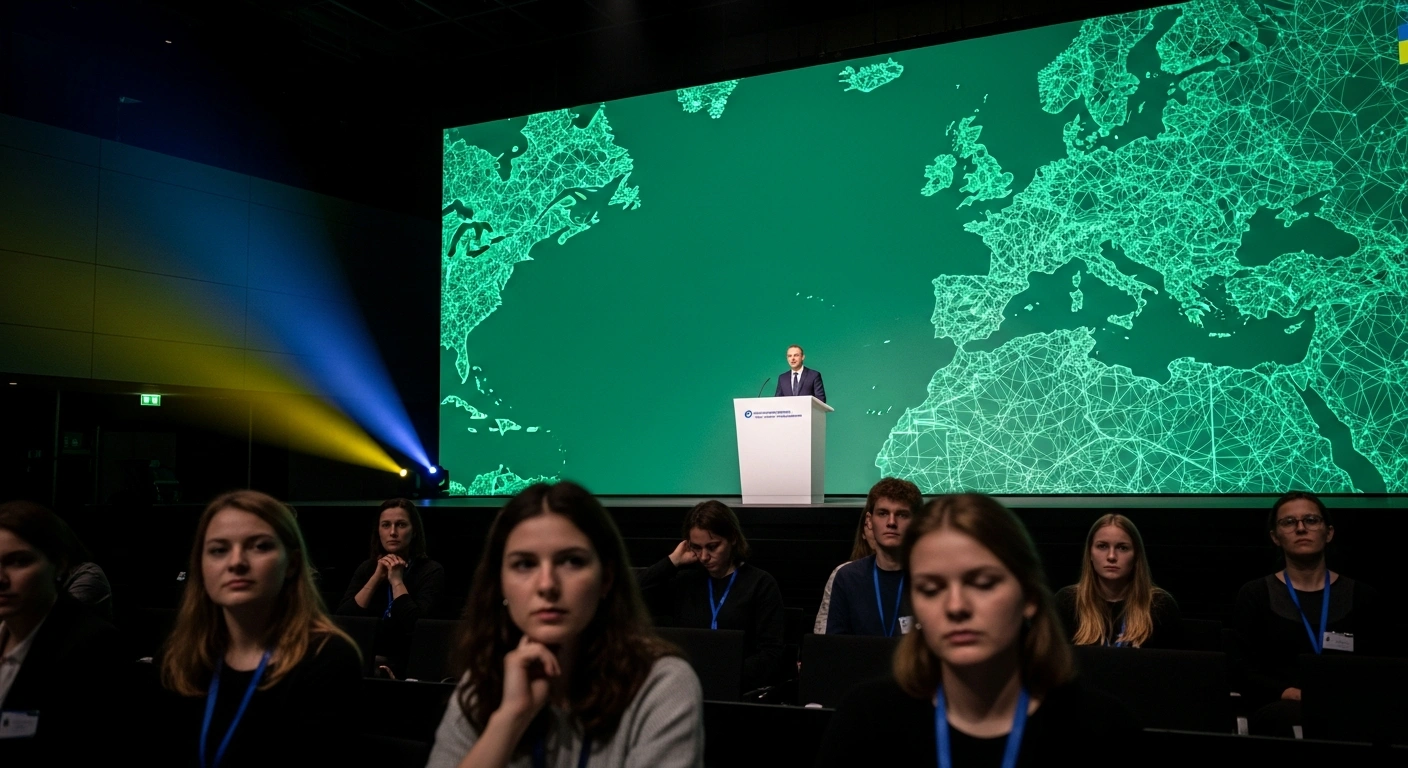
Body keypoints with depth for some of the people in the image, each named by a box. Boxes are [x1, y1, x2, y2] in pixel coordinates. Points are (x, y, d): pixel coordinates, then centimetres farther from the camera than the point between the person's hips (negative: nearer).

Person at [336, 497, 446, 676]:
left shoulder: (431, 571, -5)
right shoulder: (368, 568, 9)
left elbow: (416, 627, -19)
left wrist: (397, 580, -12)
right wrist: (376, 578, -10)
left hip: (407, 664, -4)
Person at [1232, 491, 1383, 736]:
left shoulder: (1362, 597, 14)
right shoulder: (1255, 594, 8)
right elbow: (1241, 670, 0)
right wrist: (1290, 693, -18)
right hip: (1281, 710, -2)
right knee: (1291, 717, -40)